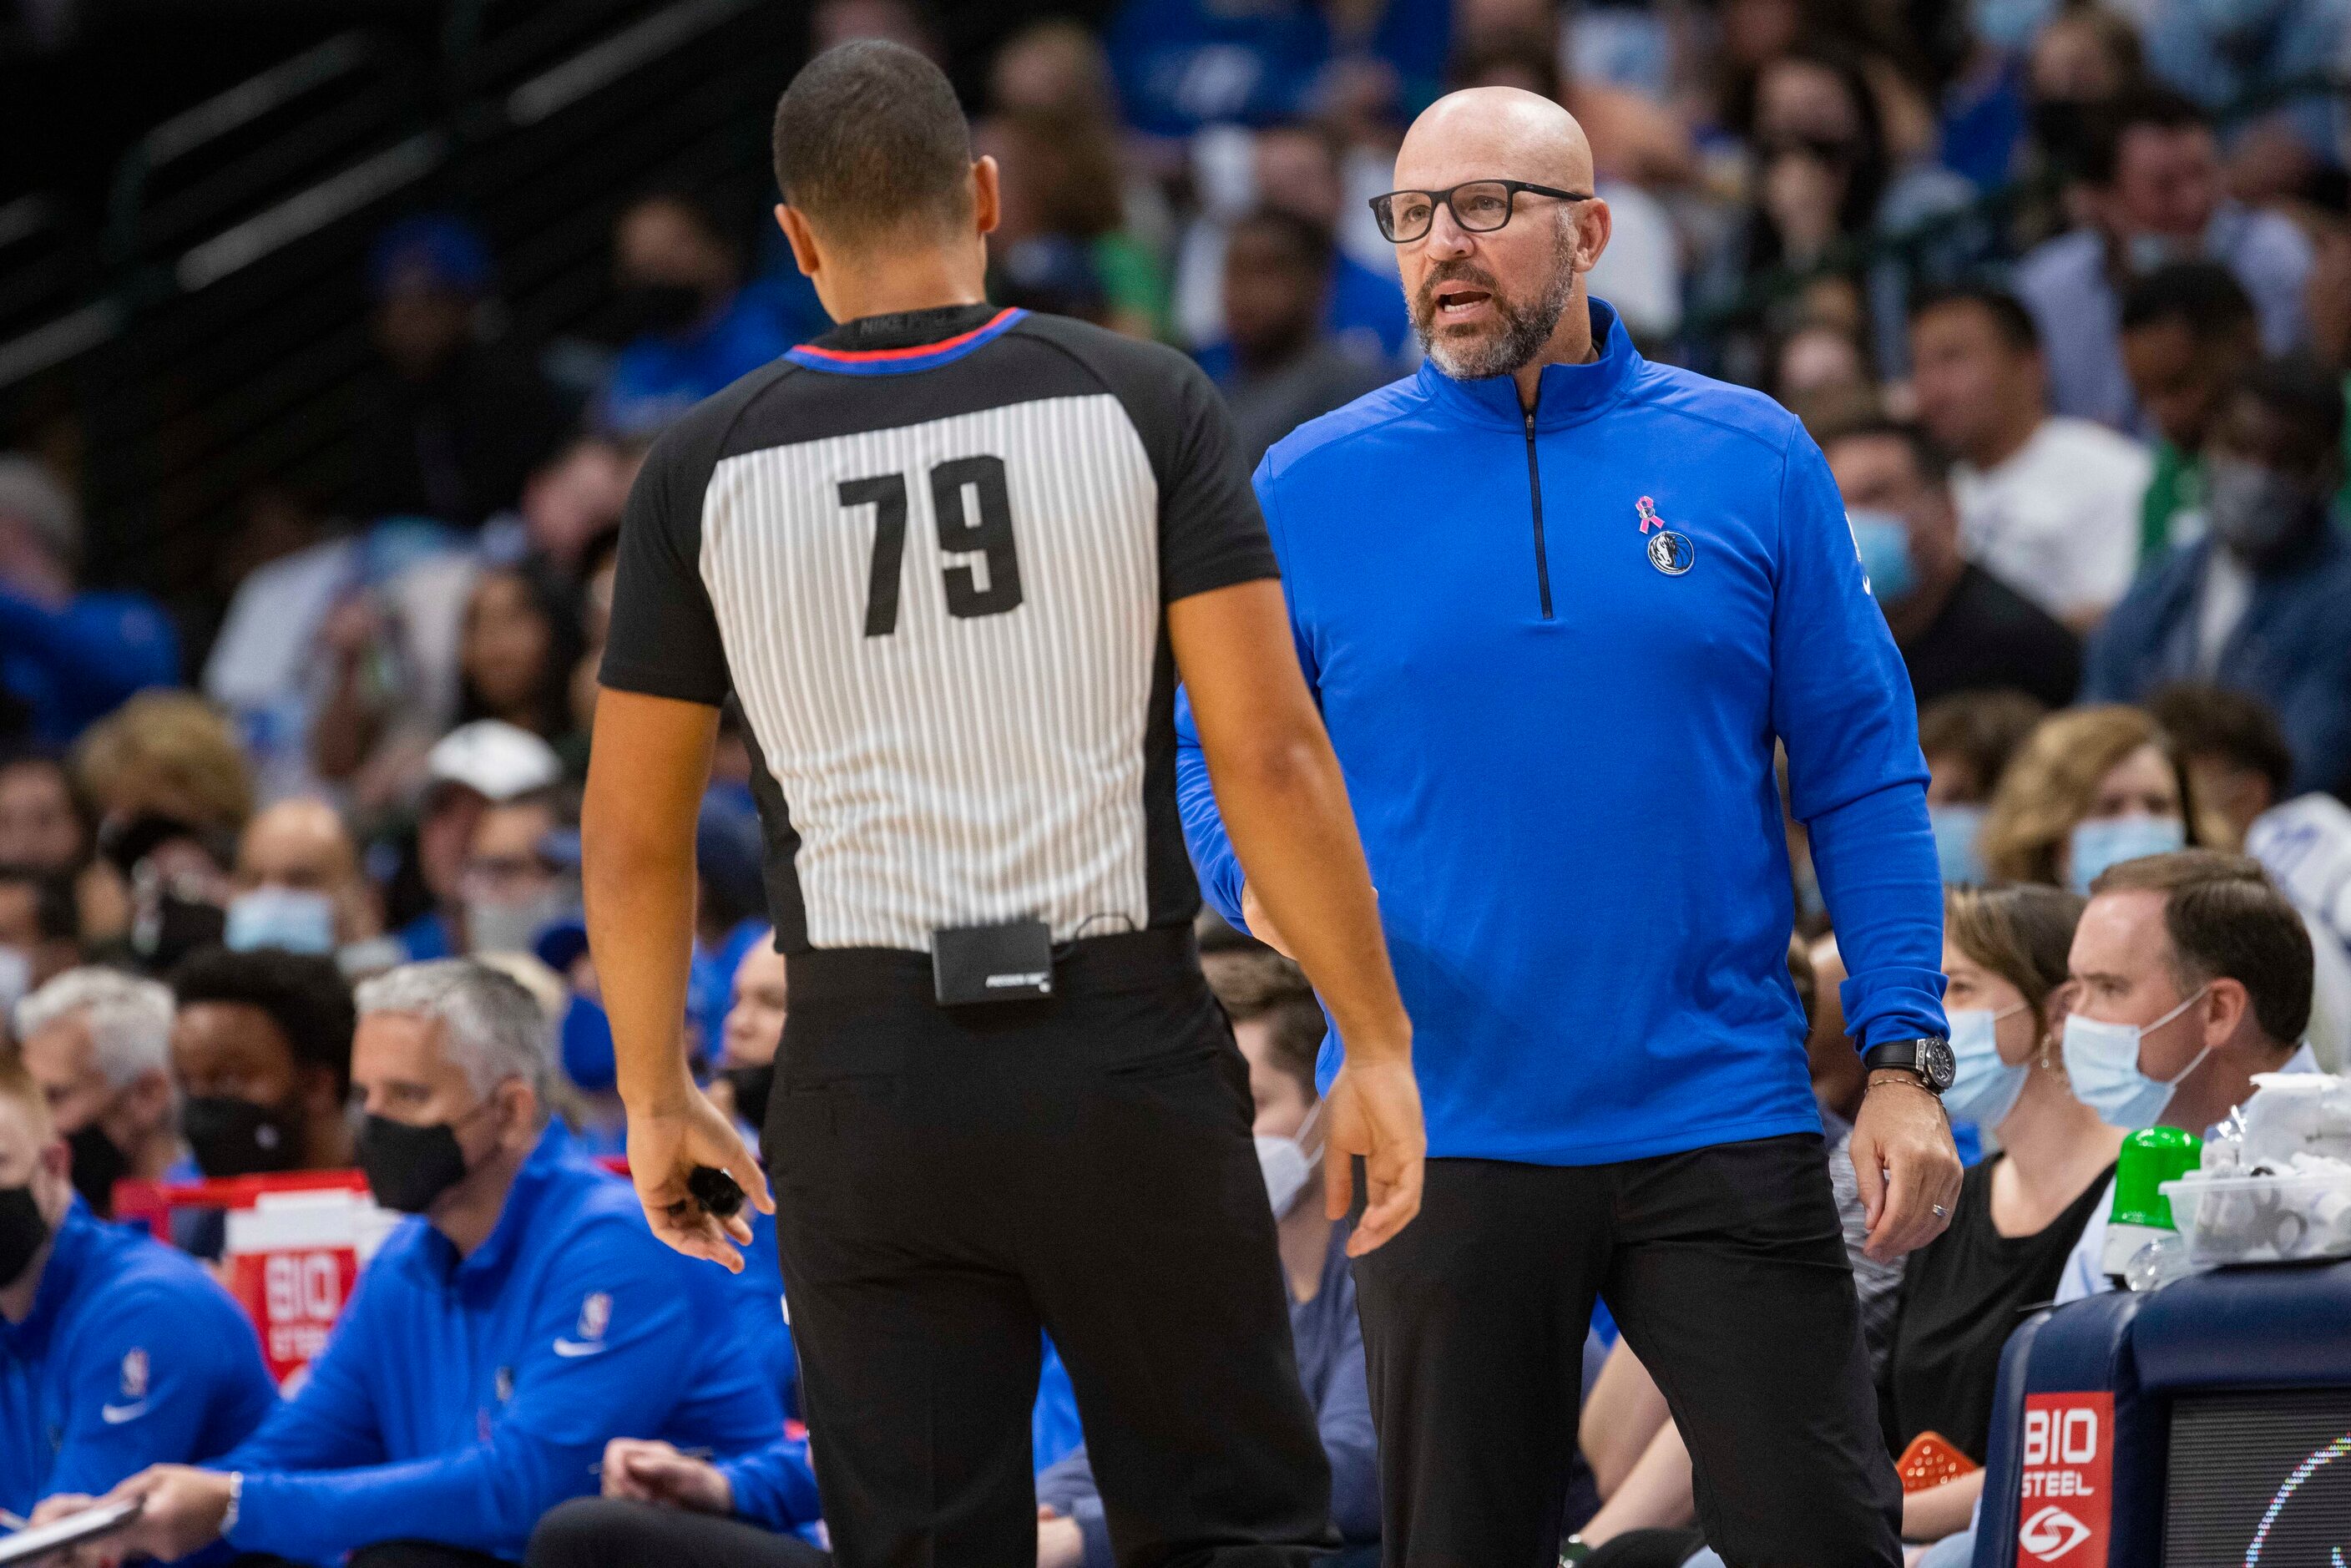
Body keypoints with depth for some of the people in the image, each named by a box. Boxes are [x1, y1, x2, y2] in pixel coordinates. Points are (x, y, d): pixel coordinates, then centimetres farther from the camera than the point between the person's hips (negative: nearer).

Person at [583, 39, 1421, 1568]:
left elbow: (635, 840, 9)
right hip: (1125, 1051, -1)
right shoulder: (1145, 405, -2)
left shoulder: (706, 468, 3)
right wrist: (1378, 1046, 0)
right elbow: (1269, 756, -6)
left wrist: (657, 1098, 22)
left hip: (868, 1082, 1)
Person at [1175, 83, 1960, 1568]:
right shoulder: (1311, 488, 4)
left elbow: (1862, 773, 5)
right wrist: (1266, 876, -15)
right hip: (1448, 1134, 0)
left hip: (1719, 1123, 0)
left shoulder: (1750, 459, 4)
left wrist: (1905, 1059, -3)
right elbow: (1223, 757, 9)